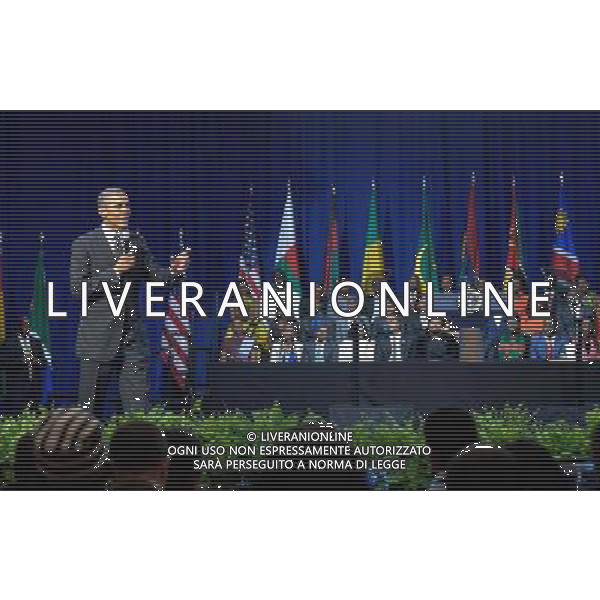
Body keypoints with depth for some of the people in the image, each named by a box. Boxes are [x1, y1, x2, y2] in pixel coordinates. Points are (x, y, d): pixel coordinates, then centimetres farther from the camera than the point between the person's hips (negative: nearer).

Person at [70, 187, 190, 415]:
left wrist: (174, 271, -15)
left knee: (138, 408, -1)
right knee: (90, 407, 2)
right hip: (98, 338, -4)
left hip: (133, 337, 4)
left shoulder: (137, 242, 12)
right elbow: (77, 287, -10)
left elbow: (155, 275, 6)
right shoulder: (84, 244, -3)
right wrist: (114, 272, -20)